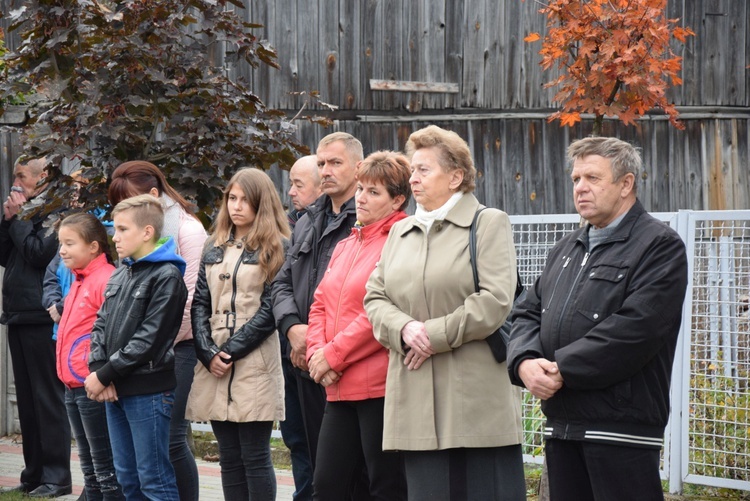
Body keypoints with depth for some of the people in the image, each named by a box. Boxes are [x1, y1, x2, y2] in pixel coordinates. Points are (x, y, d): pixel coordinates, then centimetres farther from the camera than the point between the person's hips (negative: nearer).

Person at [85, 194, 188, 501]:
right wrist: (97, 370, -5)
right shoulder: (120, 273, 16)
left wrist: (104, 375, -14)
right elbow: (101, 324, 12)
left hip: (148, 392, -8)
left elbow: (149, 338, -16)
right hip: (114, 392, 8)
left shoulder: (167, 276, -10)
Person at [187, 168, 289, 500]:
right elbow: (200, 303, 10)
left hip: (255, 364, -5)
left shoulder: (276, 249, 2)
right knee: (229, 458, 7)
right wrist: (208, 353, -6)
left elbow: (270, 309, -6)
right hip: (214, 366, 5)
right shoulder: (214, 249, 17)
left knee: (254, 457, -5)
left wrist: (232, 350, -12)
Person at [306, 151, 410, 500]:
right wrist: (317, 352, -1)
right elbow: (320, 305, 18)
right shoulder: (345, 246, 18)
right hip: (340, 388, 8)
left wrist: (333, 355, -12)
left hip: (380, 387, -8)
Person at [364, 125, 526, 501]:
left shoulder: (489, 223, 0)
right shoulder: (400, 232, 19)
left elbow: (495, 300, -11)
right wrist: (404, 328, -8)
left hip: (475, 397, -5)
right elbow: (375, 298, 13)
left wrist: (435, 335, -11)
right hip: (416, 401, 5)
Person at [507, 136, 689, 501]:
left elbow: (634, 329, -18)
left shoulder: (660, 246, -5)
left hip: (622, 426, -7)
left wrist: (562, 369, -15)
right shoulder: (566, 249, 21)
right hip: (562, 425, 7)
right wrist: (524, 362, -6)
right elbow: (528, 314, 17)